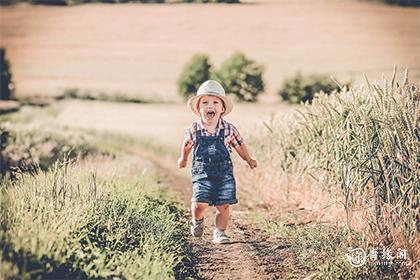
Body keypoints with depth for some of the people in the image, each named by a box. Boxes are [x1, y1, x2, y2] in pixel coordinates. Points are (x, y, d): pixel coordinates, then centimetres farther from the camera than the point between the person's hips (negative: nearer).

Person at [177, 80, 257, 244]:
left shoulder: (229, 129, -4)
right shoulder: (193, 130, -3)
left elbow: (239, 145, 13)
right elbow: (187, 145, 18)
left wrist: (248, 160, 19)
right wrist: (183, 158, 32)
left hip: (224, 173, 1)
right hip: (202, 173, -1)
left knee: (224, 205, -2)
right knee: (200, 203, -13)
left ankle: (220, 232, 17)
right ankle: (197, 221, 19)